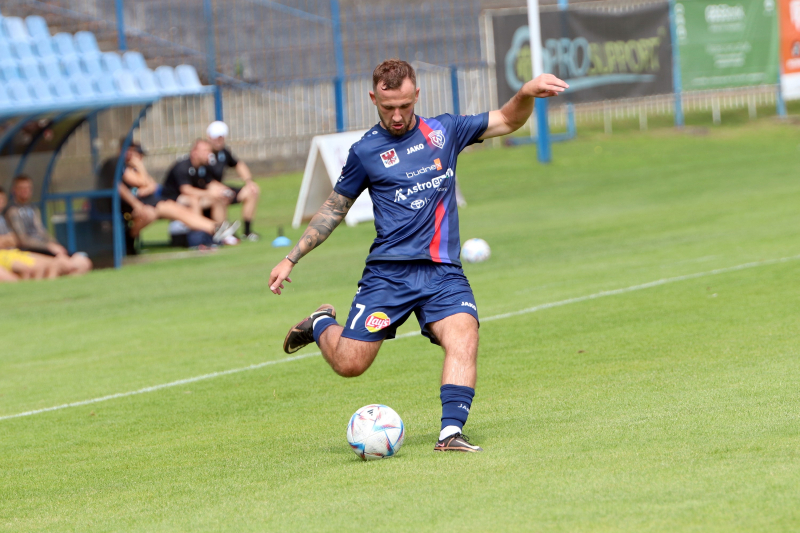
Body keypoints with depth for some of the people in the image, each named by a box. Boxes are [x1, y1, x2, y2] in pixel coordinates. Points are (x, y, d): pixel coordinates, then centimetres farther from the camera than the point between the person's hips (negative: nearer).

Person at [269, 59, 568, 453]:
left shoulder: (444, 132, 10)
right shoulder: (365, 151, 4)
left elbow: (508, 121, 16)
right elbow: (334, 208, 15)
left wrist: (527, 93, -6)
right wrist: (291, 259, 14)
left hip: (443, 272, 1)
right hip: (388, 270, -1)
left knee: (464, 337, -26)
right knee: (349, 363, -6)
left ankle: (451, 433, -30)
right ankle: (322, 325, 27)